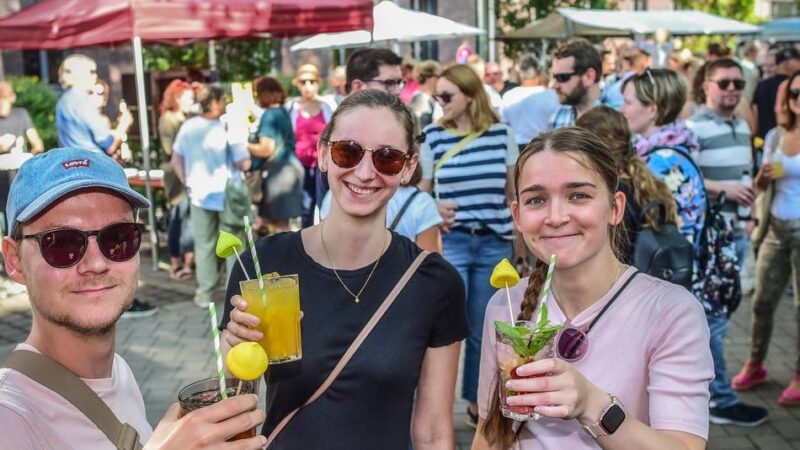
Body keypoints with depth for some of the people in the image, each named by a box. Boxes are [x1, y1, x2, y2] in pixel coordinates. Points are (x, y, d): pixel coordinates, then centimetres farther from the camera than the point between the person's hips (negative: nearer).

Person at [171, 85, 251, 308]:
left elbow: (176, 160, 4)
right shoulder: (228, 128, -18)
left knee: (204, 244, 13)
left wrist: (187, 183, 12)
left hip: (200, 194, 4)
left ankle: (204, 294, 17)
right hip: (227, 194, -3)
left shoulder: (188, 127, -5)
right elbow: (244, 164, -17)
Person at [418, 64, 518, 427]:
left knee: (484, 328, 11)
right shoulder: (433, 136, -2)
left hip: (495, 243, 1)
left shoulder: (501, 134, 0)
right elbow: (420, 191, 6)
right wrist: (433, 209, -16)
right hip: (449, 242, -1)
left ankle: (478, 403, 29)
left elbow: (513, 191, 8)